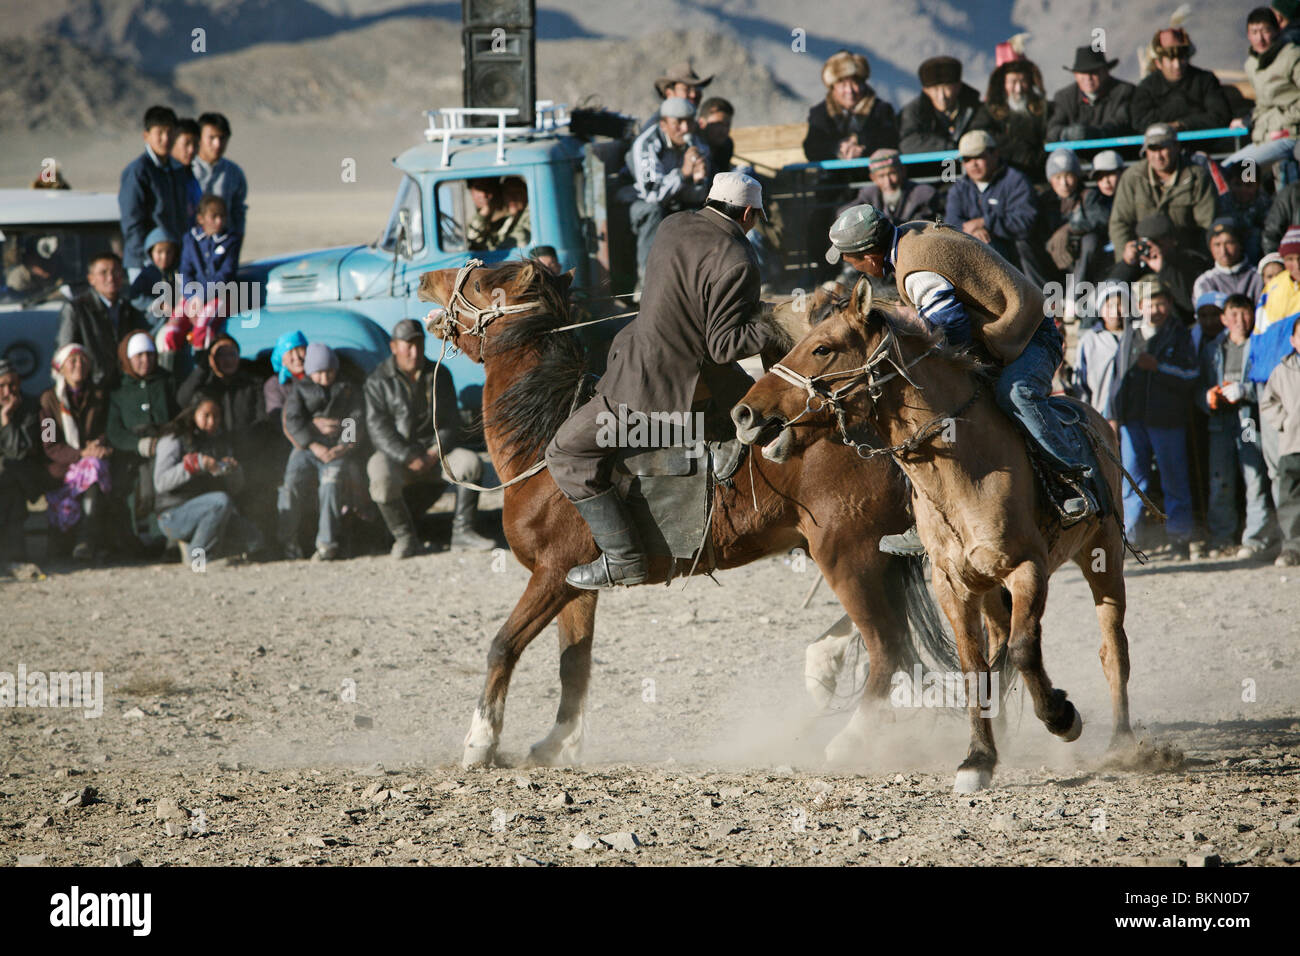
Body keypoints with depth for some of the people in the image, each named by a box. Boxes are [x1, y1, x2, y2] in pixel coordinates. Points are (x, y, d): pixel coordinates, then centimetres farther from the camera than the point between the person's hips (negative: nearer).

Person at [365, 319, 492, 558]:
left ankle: (462, 532, -18)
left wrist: (436, 451, -11)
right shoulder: (378, 381, -1)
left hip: (434, 452, 3)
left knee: (471, 463, -24)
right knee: (381, 477, -36)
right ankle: (404, 538, -18)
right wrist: (409, 458, -20)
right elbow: (378, 428, -10)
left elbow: (451, 421, 8)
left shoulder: (439, 375, 9)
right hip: (396, 455, -3)